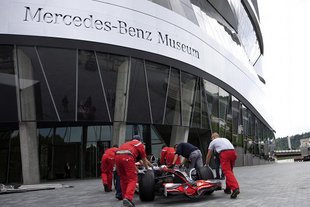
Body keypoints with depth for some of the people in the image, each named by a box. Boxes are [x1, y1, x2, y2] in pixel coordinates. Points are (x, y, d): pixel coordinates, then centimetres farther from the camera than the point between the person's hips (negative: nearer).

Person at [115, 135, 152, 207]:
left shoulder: (127, 143, 39)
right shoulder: (140, 144, 25)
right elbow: (144, 159, 30)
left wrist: (136, 170, 58)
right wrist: (147, 169, 46)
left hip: (117, 156, 6)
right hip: (127, 157, -6)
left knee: (123, 179, 17)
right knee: (132, 179, -3)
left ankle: (125, 198, 19)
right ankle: (128, 198, -20)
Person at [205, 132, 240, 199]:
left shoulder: (213, 142, 23)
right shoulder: (225, 139, 36)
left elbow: (209, 155, 28)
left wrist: (206, 164, 41)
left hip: (224, 153, -5)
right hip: (233, 152, 6)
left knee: (227, 171, -11)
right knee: (229, 170, 18)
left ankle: (235, 188, -28)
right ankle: (228, 189, 21)